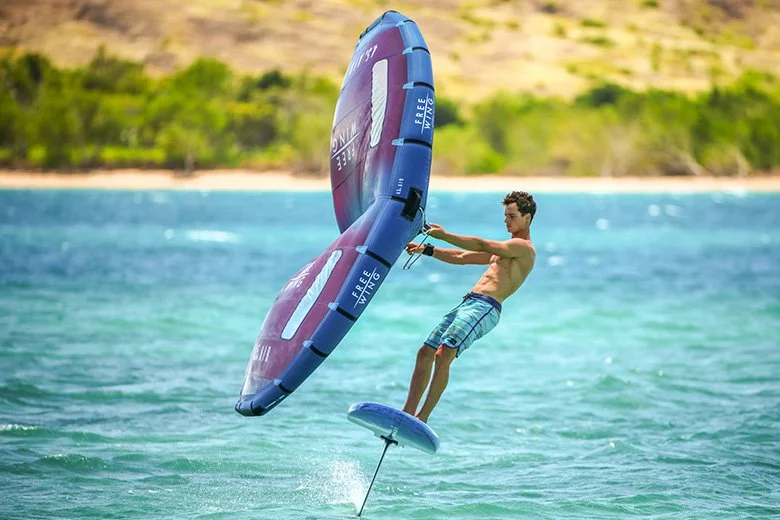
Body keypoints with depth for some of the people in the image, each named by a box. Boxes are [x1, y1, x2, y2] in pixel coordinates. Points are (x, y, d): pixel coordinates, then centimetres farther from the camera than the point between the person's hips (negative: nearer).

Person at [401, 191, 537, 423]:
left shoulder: (524, 248, -3)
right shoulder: (505, 248, 29)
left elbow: (481, 245, -15)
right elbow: (461, 257, 30)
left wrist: (444, 235, -15)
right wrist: (427, 250, 20)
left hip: (484, 308, -10)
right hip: (468, 303, 10)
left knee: (443, 356, -23)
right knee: (425, 353, 4)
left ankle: (422, 417, -20)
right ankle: (408, 413, 6)